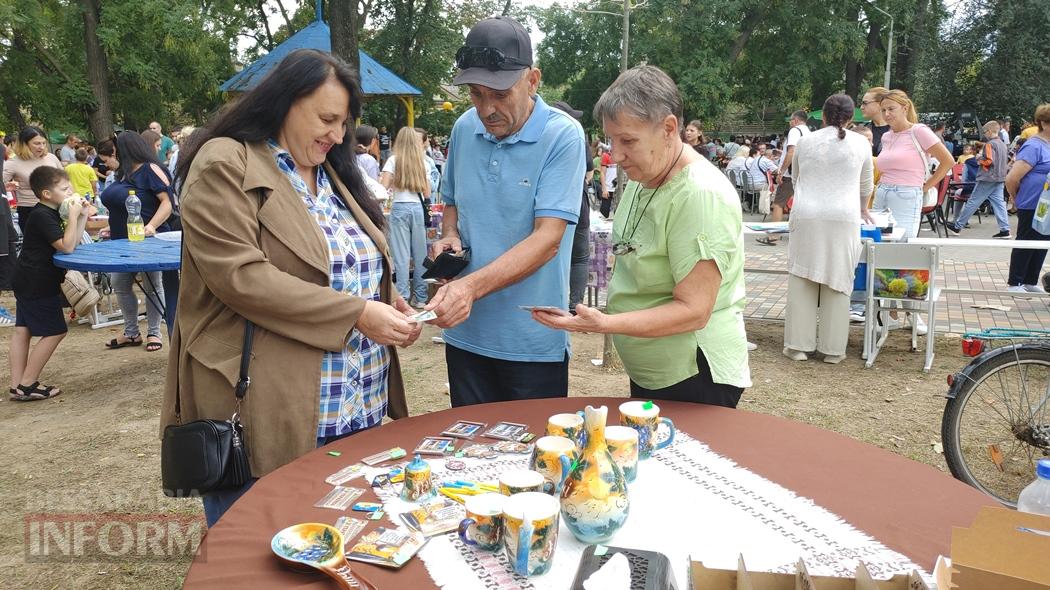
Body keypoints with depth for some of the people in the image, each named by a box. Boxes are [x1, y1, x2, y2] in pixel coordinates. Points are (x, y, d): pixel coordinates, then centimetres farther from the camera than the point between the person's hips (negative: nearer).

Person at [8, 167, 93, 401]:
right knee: (55, 332, -4)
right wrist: (74, 216, -21)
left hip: (27, 281, 10)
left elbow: (73, 243, 9)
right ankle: (26, 386, 1)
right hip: (38, 283, -10)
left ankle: (16, 386, 15)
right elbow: (67, 247, -25)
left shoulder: (49, 213, 11)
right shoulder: (42, 216, -18)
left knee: (23, 330, 10)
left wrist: (83, 215, 3)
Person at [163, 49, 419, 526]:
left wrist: (388, 303, 1)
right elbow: (239, 276, -20)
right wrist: (356, 314, -21)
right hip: (266, 419, -7)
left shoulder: (331, 173, 15)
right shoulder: (225, 167, -9)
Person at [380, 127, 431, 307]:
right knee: (420, 254, 8)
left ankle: (403, 297, -1)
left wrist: (394, 185, 13)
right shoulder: (422, 163, 8)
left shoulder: (394, 160, 0)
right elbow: (427, 194, 9)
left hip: (400, 208, -2)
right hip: (418, 208, 3)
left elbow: (383, 187, -8)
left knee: (401, 255, 0)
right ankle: (420, 297, 14)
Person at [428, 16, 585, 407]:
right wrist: (450, 236, -4)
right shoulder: (464, 129, 2)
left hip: (534, 342, -4)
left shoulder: (563, 136, -14)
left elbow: (548, 238, -22)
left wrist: (472, 286, -32)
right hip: (465, 333, 5)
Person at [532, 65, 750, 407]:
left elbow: (693, 311, -26)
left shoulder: (701, 195, -23)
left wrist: (604, 324, -34)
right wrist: (601, 319, 6)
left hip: (694, 379, -8)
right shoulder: (641, 179, 4)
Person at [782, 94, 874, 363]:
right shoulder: (861, 144, 9)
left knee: (802, 280, 5)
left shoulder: (805, 142, 8)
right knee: (838, 282, 5)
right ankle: (833, 349, 10)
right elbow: (866, 185, 23)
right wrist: (863, 210, 42)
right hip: (843, 220, 0)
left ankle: (798, 345, 7)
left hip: (806, 218, 0)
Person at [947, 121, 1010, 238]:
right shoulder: (1003, 145, 14)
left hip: (987, 179, -8)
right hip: (999, 178, 8)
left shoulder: (990, 144, -13)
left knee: (972, 202, -1)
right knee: (999, 203, 4)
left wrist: (979, 159, -3)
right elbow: (1003, 161, 20)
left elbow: (989, 161, -21)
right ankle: (1005, 230, -2)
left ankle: (957, 226, 6)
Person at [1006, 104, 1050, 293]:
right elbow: (1012, 179, -21)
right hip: (1033, 206, -8)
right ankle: (1014, 284, 11)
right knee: (1025, 246, 1)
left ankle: (1031, 282, 24)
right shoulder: (1034, 146, -16)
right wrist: (1018, 199, -4)